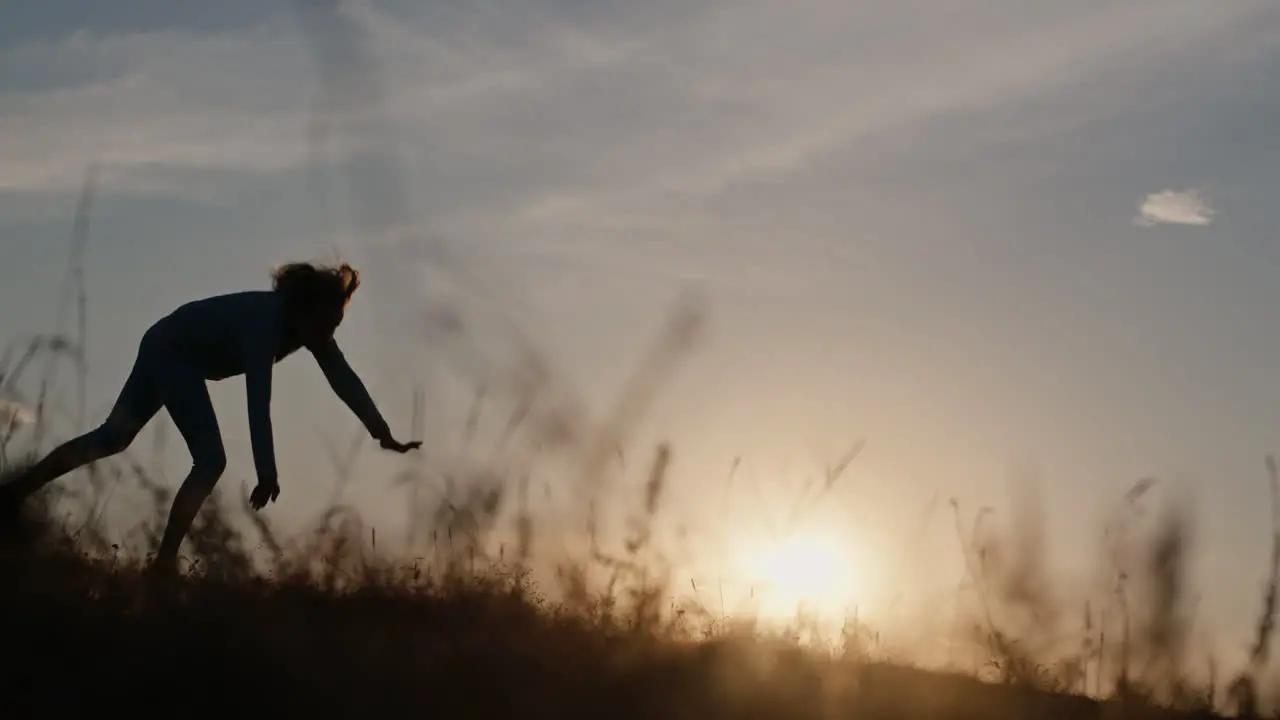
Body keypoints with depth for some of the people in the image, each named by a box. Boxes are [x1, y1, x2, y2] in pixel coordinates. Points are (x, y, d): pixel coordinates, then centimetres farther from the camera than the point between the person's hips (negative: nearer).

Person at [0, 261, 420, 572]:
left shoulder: (309, 325, -11)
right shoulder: (265, 322, -35)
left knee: (114, 437, 16)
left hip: (170, 354, 9)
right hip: (169, 352, -9)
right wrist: (266, 474, -45)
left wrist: (383, 434, -12)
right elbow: (259, 402, -41)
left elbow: (343, 379, -8)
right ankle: (164, 563, -14)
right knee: (210, 459, -16)